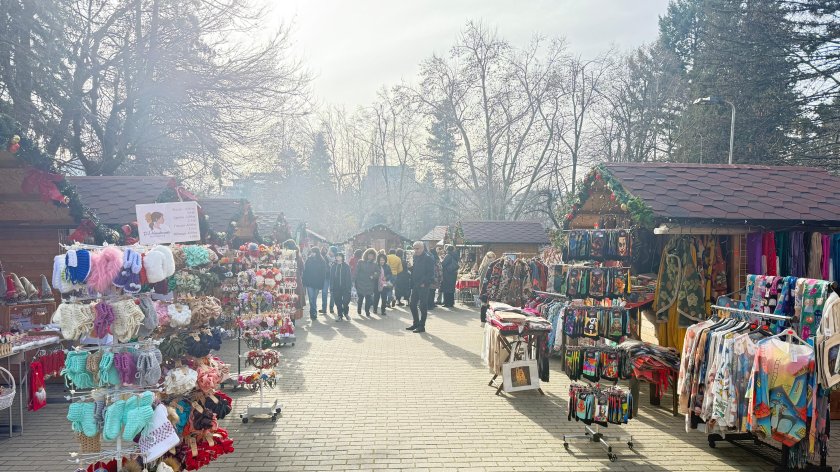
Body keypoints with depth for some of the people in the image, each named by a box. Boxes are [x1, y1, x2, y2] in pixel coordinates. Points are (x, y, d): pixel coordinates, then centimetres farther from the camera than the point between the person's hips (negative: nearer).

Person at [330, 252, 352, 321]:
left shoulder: (346, 266, 1)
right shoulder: (333, 266, 6)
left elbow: (348, 278, -1)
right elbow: (331, 278, 6)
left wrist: (348, 288, -8)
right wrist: (331, 288, 0)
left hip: (345, 288, -2)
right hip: (336, 289, 2)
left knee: (346, 302, -5)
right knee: (338, 302, 4)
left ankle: (346, 313, 19)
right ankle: (340, 315, 18)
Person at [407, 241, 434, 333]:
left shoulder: (428, 258, -13)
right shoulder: (416, 257, 11)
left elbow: (431, 272, -16)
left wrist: (424, 283, -18)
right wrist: (412, 283, 10)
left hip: (423, 285, -8)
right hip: (415, 285, 8)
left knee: (423, 306, -1)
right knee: (412, 304, 12)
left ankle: (422, 326, 7)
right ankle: (416, 324, 24)